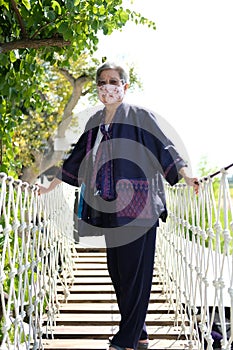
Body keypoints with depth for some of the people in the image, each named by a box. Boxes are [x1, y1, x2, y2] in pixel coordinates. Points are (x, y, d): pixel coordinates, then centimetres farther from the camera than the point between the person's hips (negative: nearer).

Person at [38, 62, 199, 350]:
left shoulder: (139, 116, 0)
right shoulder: (95, 122, 17)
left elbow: (163, 147, -6)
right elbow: (77, 157, 24)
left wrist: (186, 176, -20)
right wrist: (50, 186, 29)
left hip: (137, 206, -6)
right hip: (110, 207, 6)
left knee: (134, 270, -4)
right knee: (116, 270, 7)